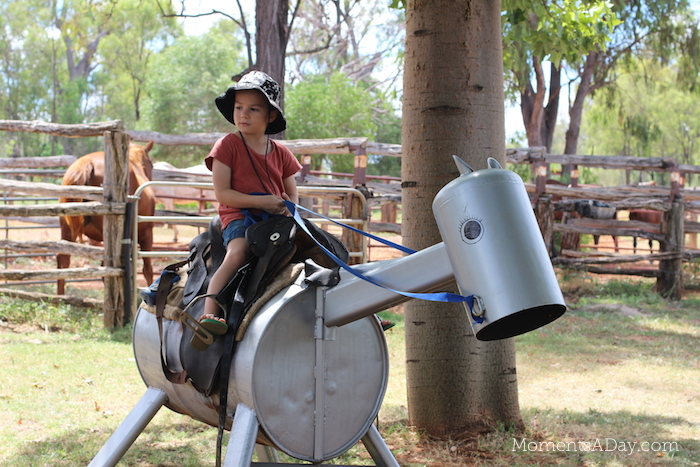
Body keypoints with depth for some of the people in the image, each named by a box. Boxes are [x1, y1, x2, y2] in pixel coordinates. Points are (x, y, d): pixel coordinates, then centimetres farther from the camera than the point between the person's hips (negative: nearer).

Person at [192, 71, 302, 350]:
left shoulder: (280, 153, 16)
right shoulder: (227, 146, 3)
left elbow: (292, 194, 21)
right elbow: (222, 193, -5)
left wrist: (287, 207, -3)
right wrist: (261, 201, -15)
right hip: (238, 216, -5)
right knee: (238, 253, -34)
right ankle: (209, 315, -45)